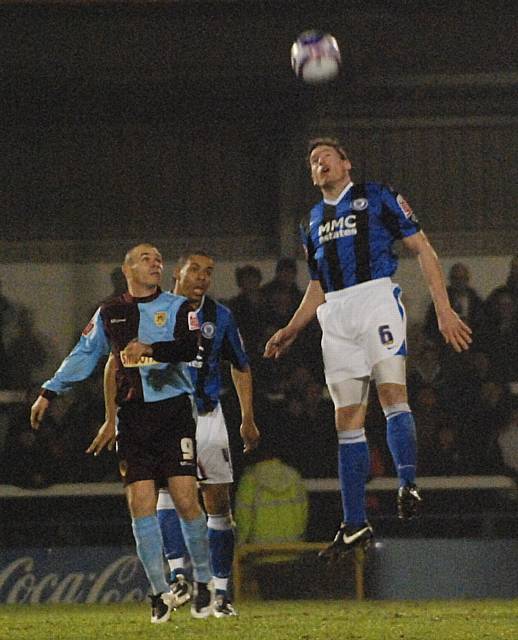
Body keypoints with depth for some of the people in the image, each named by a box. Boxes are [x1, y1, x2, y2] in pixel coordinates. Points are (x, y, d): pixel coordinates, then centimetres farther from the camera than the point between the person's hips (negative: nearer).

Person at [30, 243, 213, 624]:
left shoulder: (177, 307, 4)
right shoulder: (109, 314, 14)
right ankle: (161, 592, 0)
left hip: (173, 410, -3)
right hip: (132, 417, 3)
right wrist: (49, 393, 18)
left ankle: (203, 581, 5)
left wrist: (151, 349, -27)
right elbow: (84, 355, 22)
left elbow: (190, 348, -12)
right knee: (141, 502, -5)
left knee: (185, 498, -10)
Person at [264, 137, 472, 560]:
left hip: (377, 299, -5)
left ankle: (408, 485, -32)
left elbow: (423, 249, 3)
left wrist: (443, 309, -6)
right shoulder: (312, 222, 24)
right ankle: (355, 525, 0)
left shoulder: (377, 197, 8)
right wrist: (290, 332, 16)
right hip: (335, 315, 5)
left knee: (392, 391, -25)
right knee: (347, 419, 1)